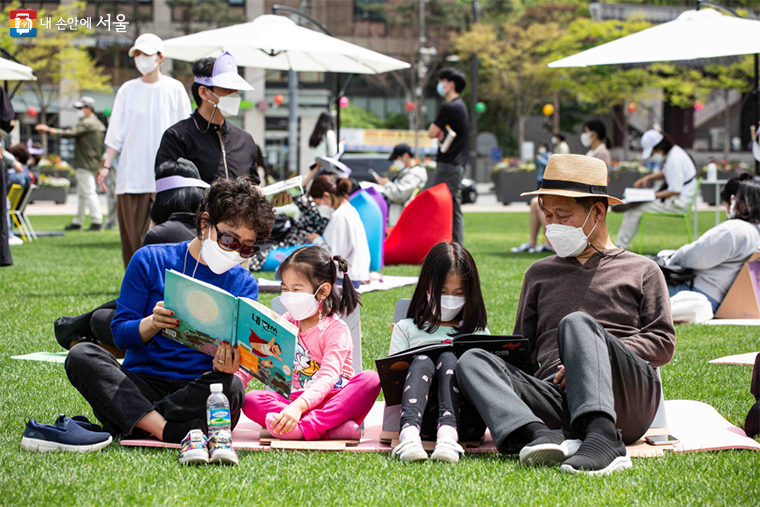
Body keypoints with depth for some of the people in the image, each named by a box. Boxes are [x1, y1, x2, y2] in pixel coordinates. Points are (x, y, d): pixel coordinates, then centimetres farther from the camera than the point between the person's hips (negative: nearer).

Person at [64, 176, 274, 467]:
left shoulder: (244, 284, 8)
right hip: (141, 385, 1)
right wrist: (153, 323, -21)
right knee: (81, 355, -27)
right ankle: (178, 434, -37)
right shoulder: (151, 261, 5)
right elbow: (121, 334, 2)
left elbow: (237, 352, -3)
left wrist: (228, 363, -29)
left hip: (197, 392, 0)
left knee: (231, 387, -35)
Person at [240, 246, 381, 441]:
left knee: (370, 379, -32)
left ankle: (304, 428, -46)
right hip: (296, 401, 4)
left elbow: (328, 377, -23)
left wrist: (298, 406, -41)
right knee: (250, 400, -23)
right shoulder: (286, 324, 10)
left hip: (332, 401, -4)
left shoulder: (336, 329, -8)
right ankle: (331, 428, -39)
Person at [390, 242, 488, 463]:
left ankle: (448, 434, -51)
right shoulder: (406, 329, 26)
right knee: (422, 361, -28)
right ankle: (409, 433, -56)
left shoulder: (478, 332, 28)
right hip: (423, 419, 0)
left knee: (449, 357, -24)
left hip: (465, 419, 1)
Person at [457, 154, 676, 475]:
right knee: (472, 361, -21)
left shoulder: (642, 271, 22)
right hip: (555, 397, 3)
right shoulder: (539, 274, 32)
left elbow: (663, 342, 10)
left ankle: (601, 438, -56)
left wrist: (596, 357, -5)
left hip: (629, 397, -3)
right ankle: (540, 436, -50)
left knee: (576, 324, -32)